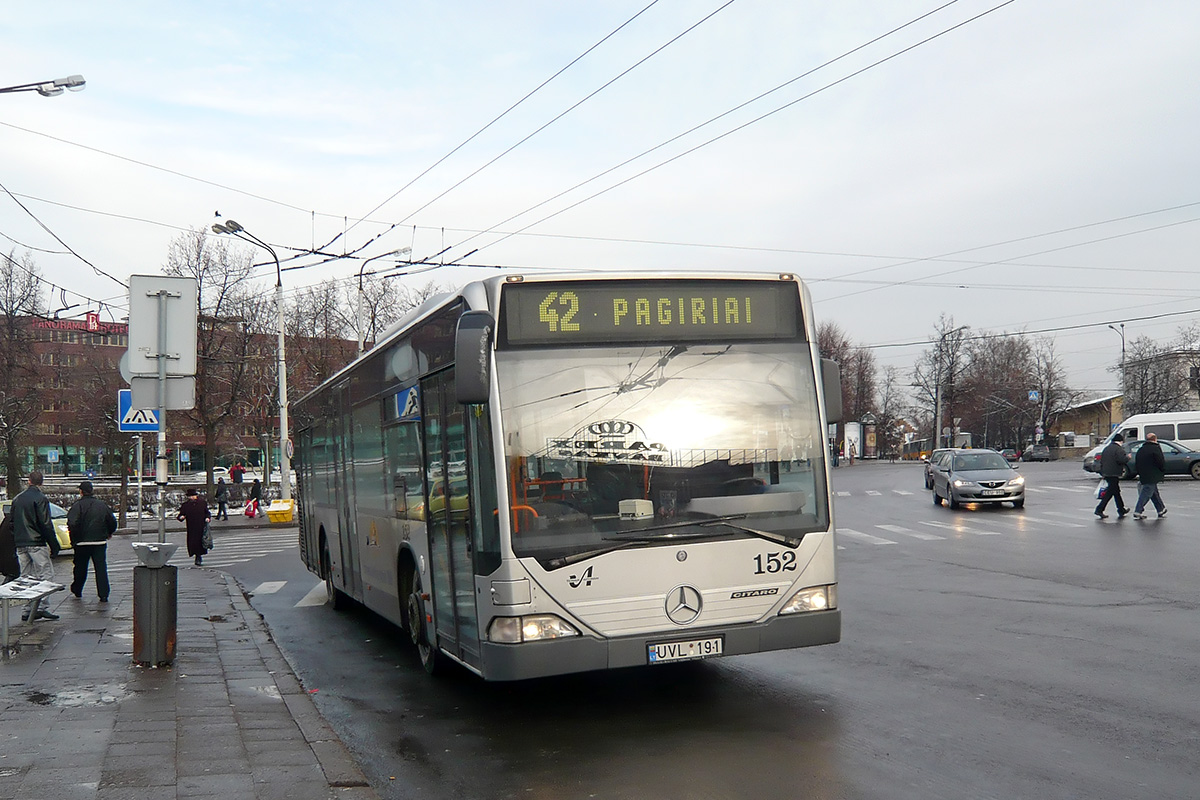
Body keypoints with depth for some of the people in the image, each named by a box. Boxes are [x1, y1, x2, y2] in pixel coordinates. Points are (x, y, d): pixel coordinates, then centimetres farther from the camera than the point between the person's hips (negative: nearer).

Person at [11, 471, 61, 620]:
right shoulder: (40, 499, -9)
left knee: (27, 578, 10)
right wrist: (54, 545, -9)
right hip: (37, 543, -7)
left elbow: (12, 524, 17)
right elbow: (46, 524, -13)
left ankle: (28, 610, 9)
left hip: (20, 545, 7)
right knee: (45, 575, -5)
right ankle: (40, 607, -14)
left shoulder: (17, 499, 12)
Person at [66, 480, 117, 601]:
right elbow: (112, 522, 10)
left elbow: (72, 524, -20)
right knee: (101, 568, 2)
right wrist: (109, 533, 28)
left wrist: (73, 539, -5)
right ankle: (103, 595, -3)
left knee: (80, 567, 16)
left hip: (82, 542, -2)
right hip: (100, 542, 2)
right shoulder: (102, 505, 3)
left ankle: (77, 590, 33)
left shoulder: (77, 506, -9)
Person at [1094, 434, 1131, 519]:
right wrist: (1128, 457, -3)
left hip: (1106, 474, 9)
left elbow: (1101, 461, 19)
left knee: (1116, 491, 18)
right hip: (1114, 474, -9)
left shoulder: (1106, 449, 15)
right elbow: (1123, 460, -25)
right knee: (1110, 493, -5)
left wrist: (1102, 473, 23)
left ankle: (1121, 510, 28)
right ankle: (1099, 509, -9)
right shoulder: (1119, 449, -11)